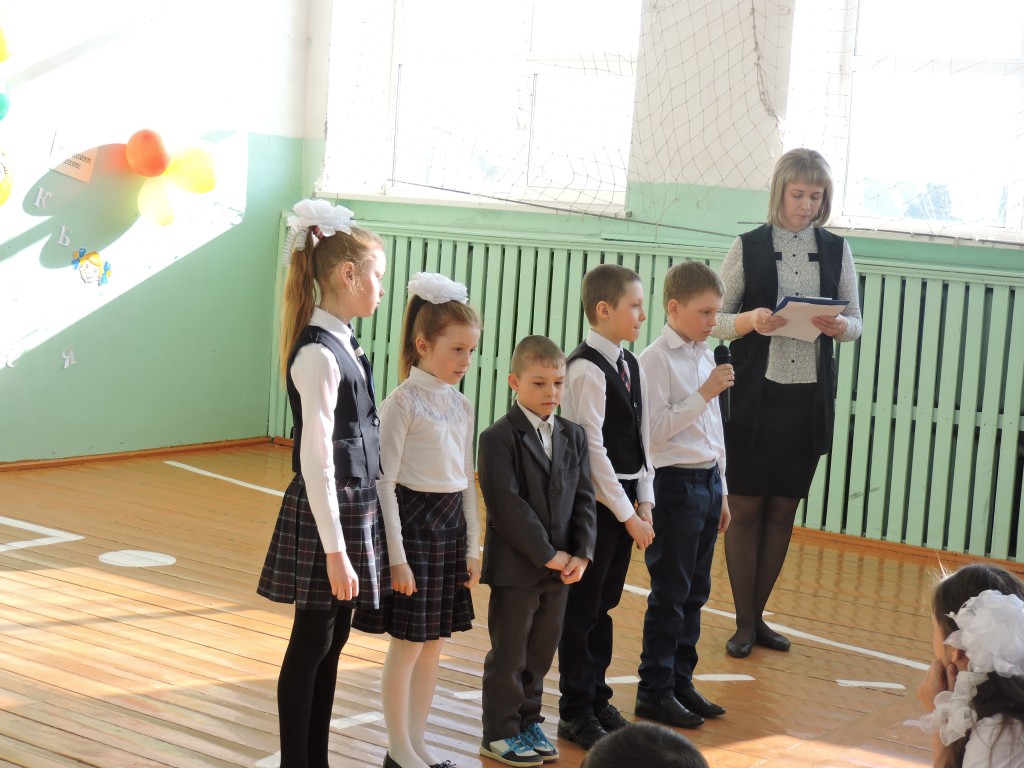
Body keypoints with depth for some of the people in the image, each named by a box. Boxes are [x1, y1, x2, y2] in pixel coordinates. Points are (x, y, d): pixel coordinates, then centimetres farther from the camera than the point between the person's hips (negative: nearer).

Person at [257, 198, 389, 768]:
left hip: (358, 505, 9)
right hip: (326, 512, -9)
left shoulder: (342, 345, 9)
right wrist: (335, 550, -21)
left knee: (334, 640, 16)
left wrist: (359, 526, 16)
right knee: (312, 645, 2)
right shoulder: (319, 354, -19)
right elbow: (317, 460, -21)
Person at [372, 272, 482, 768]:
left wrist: (473, 546, 12)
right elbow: (385, 482, -14)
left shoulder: (461, 406, 9)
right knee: (408, 645, 1)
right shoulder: (402, 403, -12)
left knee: (434, 643, 12)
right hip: (413, 521, -7)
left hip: (452, 523, 7)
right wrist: (396, 555, -16)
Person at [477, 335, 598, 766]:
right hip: (515, 565, -6)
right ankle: (500, 733, 15)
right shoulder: (498, 439, -12)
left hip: (560, 566, 6)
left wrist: (581, 554, -6)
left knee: (542, 649, 13)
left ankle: (527, 721, 28)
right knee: (508, 651, 4)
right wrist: (548, 554, -18)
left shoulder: (573, 437, 9)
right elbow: (508, 507, -17)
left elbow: (584, 499, 6)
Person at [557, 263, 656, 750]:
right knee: (582, 609, 3)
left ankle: (598, 698, 29)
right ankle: (576, 713, 13)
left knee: (604, 605, 17)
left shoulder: (631, 365, 10)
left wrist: (644, 502, 7)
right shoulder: (586, 369, -16)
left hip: (624, 503, 8)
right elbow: (592, 449, -18)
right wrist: (628, 514, -15)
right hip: (595, 504, -8)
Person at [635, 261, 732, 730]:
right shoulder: (657, 359, -12)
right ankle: (654, 691, 8)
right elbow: (655, 429, -19)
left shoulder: (706, 356, 13)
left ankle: (680, 681, 23)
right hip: (676, 482, -8)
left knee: (695, 591, 13)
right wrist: (703, 394, -21)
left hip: (708, 481, 8)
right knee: (670, 593, -2)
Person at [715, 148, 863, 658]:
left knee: (783, 510, 8)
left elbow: (857, 322, 8)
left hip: (809, 400, 3)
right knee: (746, 507, 1)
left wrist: (839, 327, -14)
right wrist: (751, 321, -20)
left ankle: (758, 615, 21)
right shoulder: (749, 247, 0)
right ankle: (744, 622, 11)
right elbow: (717, 318, 0)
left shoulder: (837, 250, 6)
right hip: (754, 394, -2)